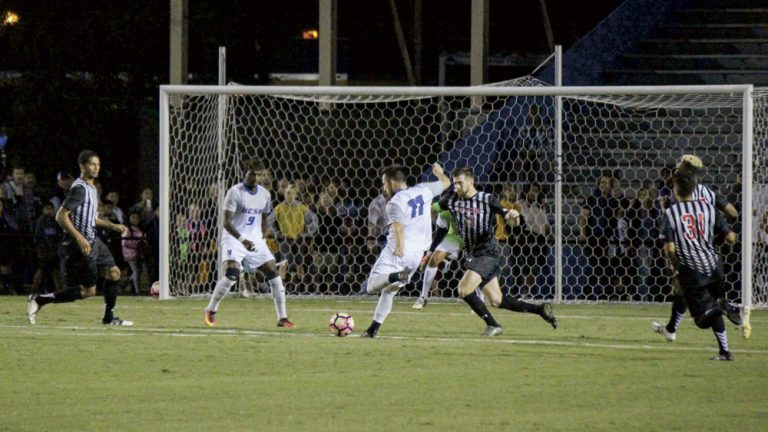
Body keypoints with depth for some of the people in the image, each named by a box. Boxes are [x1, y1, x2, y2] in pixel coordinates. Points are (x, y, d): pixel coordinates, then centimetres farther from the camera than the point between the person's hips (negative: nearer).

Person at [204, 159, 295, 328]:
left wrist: (263, 239, 11)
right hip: (234, 238, -6)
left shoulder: (265, 195, 6)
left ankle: (282, 318, 3)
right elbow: (226, 222, -17)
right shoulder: (235, 192, -12)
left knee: (273, 273, -4)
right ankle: (211, 310, -5)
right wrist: (242, 240, -29)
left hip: (255, 240, 6)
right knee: (232, 274, -25)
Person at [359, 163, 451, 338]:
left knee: (372, 286, -9)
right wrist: (439, 172, 45)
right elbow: (445, 183, 24)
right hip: (417, 253, 7)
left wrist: (400, 246, -41)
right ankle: (373, 328, 15)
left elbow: (398, 226, -27)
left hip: (397, 252, -7)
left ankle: (396, 276, -37)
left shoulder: (394, 203, -10)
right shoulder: (423, 191, 7)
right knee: (389, 290, 17)